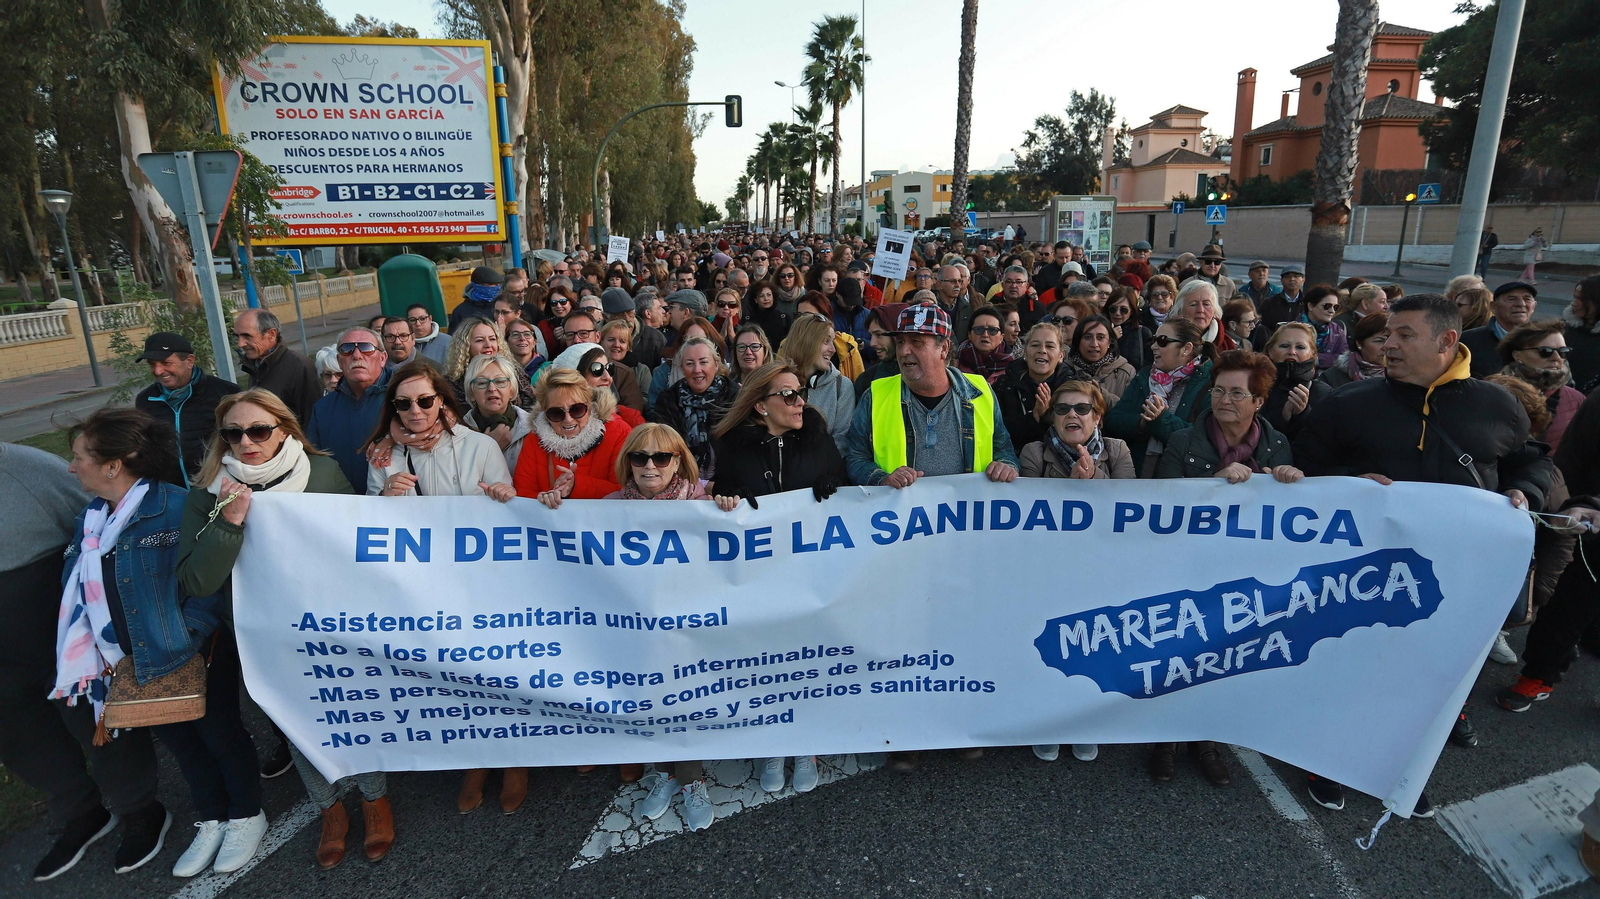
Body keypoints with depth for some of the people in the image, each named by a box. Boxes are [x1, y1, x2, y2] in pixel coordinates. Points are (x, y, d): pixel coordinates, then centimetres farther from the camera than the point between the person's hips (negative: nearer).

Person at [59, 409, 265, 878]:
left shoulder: (175, 507, -20)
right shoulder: (91, 519, 5)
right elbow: (78, 593, 8)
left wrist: (177, 643, -24)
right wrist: (102, 657, 0)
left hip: (195, 658, -7)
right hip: (135, 665, 7)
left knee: (220, 734, 10)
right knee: (179, 740, 20)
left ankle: (246, 817, 32)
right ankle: (212, 821, 39)